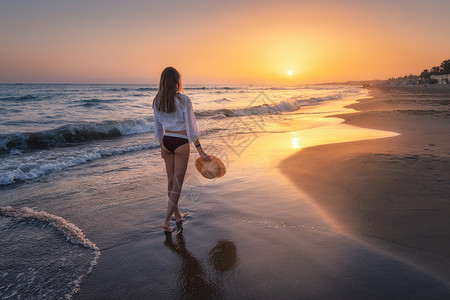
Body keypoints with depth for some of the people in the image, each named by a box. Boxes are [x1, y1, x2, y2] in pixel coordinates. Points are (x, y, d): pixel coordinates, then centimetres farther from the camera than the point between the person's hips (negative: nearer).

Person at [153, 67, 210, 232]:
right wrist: (200, 151, -9)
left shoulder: (157, 101, 1)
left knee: (171, 180, 17)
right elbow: (191, 128, -14)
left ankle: (177, 215, 33)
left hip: (166, 142, 5)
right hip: (181, 143, -5)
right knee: (177, 183, 4)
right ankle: (166, 220, 1)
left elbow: (158, 128, 9)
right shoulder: (184, 100, -14)